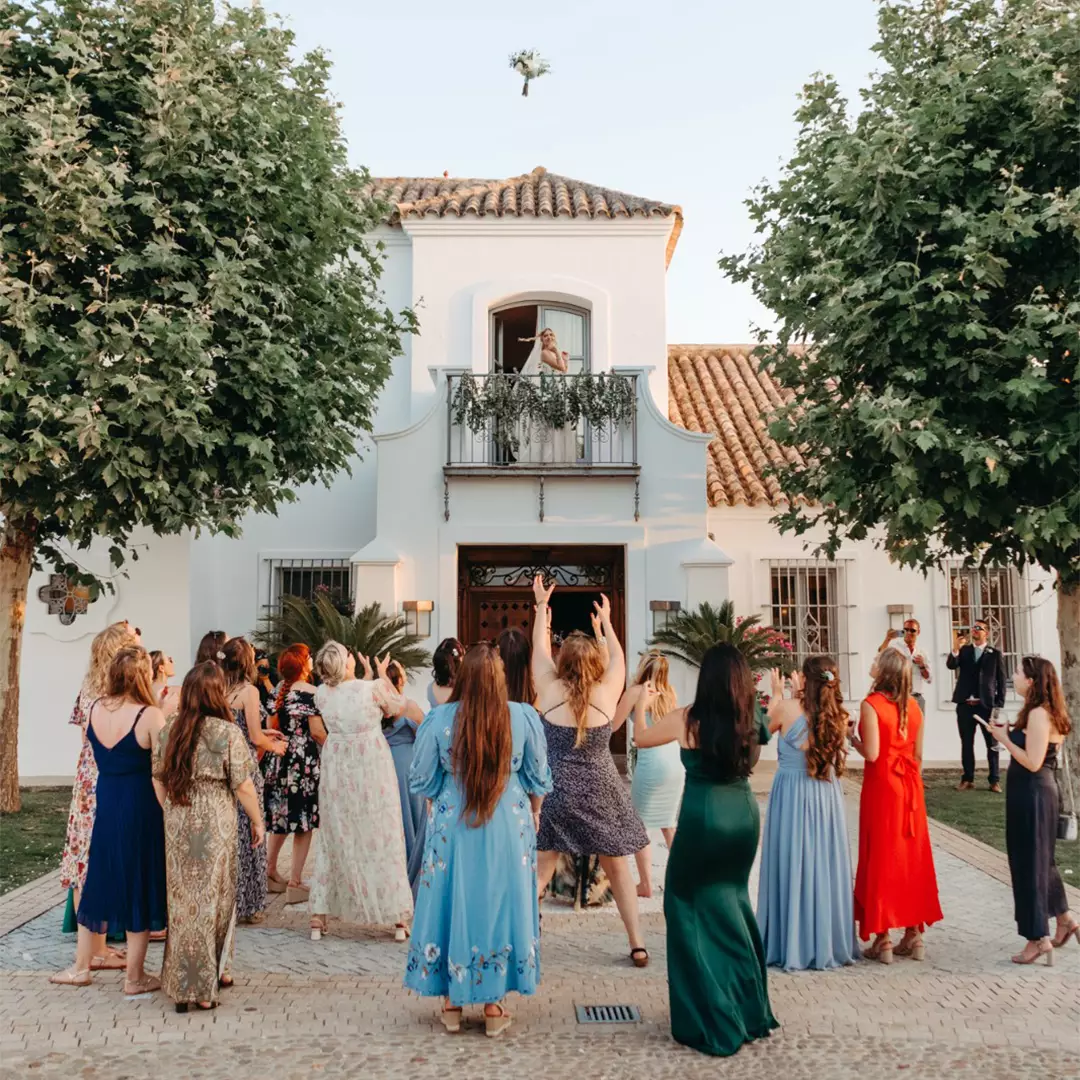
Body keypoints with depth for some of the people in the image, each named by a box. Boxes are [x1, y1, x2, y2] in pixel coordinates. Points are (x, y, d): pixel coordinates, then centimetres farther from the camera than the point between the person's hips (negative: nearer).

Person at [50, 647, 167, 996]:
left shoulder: (94, 709, -2)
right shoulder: (150, 715, -19)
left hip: (105, 802, 5)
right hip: (141, 806, -5)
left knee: (99, 880, 18)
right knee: (138, 887, 7)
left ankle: (81, 967, 30)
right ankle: (134, 978, 17)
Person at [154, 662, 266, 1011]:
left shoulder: (169, 731, 3)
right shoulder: (228, 732, -11)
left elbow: (158, 780, 8)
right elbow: (242, 786, -9)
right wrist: (257, 822, 3)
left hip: (177, 825, 4)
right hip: (215, 825, -4)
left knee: (183, 900, 14)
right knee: (212, 898, 8)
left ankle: (182, 984, 23)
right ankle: (203, 988, 15)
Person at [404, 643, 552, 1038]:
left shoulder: (438, 719, -13)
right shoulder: (524, 717, -10)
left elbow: (421, 782, -3)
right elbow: (539, 779, 2)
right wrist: (533, 813, 21)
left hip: (452, 827, 0)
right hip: (509, 829, 1)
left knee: (451, 903, 13)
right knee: (500, 904, 12)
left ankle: (451, 1004, 23)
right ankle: (494, 1006, 20)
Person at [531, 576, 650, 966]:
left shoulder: (549, 690, -7)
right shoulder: (607, 693, -8)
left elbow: (539, 650, 8)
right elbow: (618, 659, 11)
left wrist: (541, 605, 19)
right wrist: (606, 622, 25)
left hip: (555, 793, 0)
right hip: (600, 794, 0)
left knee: (538, 871, 7)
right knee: (618, 869, 14)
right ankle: (638, 945, 19)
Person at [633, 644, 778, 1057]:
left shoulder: (687, 719, -9)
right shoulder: (751, 720, -2)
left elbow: (641, 737, 8)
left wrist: (642, 704, 25)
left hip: (703, 818, -5)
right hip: (744, 815, 5)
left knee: (691, 908, 10)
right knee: (731, 904, 21)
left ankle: (711, 1021, 12)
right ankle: (749, 1010, 30)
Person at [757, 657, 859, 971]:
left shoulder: (788, 708, -14)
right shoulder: (837, 715, -3)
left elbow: (765, 728, 4)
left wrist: (777, 695, 16)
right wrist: (797, 697, 16)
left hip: (792, 796, -4)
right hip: (827, 796, 4)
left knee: (791, 868, 5)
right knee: (825, 868, 13)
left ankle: (790, 946, 12)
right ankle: (829, 942, 22)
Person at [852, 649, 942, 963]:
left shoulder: (871, 704, -14)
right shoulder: (912, 706, 5)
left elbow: (872, 753, -19)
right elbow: (918, 754, 10)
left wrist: (853, 740, 0)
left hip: (881, 788, -5)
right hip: (910, 787, 5)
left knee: (881, 858, 2)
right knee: (911, 857, 12)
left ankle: (883, 940, 6)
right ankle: (913, 935, 18)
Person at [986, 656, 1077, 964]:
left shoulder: (1038, 714, -20)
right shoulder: (1045, 713, 11)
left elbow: (1032, 762, -24)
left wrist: (1005, 739, -15)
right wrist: (1009, 735, 6)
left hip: (1031, 794, -10)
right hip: (1034, 792, 10)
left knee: (1029, 863, 1)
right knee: (1039, 859, 22)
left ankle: (1039, 938, 10)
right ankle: (1064, 919, 33)